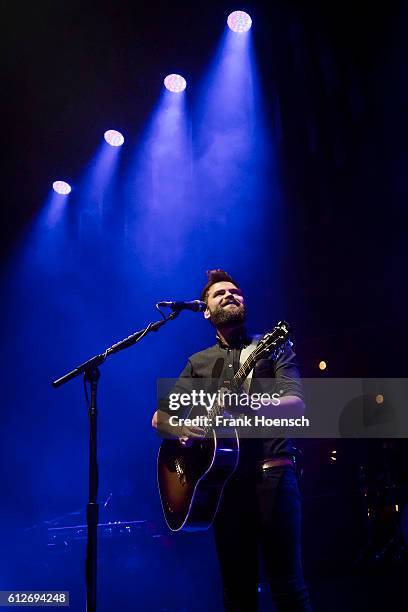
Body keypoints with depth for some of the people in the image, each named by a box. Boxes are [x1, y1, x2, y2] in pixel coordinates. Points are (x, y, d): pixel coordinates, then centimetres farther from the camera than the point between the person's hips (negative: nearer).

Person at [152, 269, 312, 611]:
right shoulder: (198, 362, 15)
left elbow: (296, 404, -11)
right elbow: (160, 417, 16)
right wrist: (180, 427, -9)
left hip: (272, 472, -3)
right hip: (224, 477, 3)